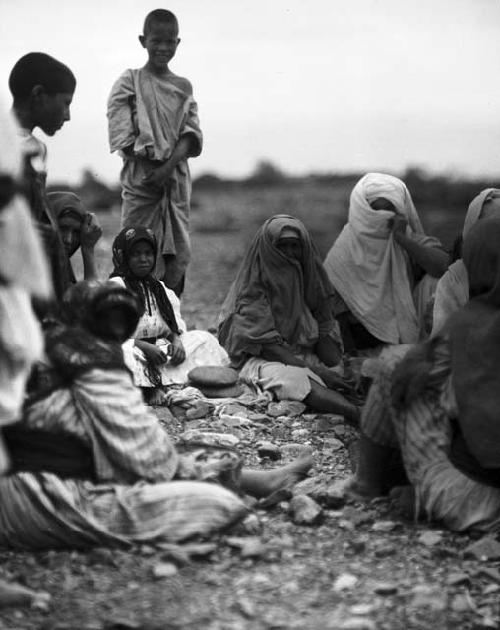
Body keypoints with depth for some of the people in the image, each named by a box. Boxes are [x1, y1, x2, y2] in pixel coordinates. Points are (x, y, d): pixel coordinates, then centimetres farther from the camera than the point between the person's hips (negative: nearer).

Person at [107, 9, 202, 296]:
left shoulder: (183, 87, 12)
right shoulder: (129, 83, 1)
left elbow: (191, 133, 0)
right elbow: (123, 138, -6)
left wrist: (168, 167, -16)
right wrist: (154, 165, -15)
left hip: (176, 181, 4)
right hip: (141, 181, -3)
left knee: (177, 256, 2)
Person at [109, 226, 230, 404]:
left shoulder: (161, 290, 19)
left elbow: (175, 328, 14)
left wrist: (177, 341, -11)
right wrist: (145, 347, -23)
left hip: (161, 350, 7)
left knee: (204, 339, -9)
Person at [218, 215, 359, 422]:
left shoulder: (308, 276, 8)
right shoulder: (253, 286, -9)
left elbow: (325, 332, 6)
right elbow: (264, 343, -16)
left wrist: (340, 368, -14)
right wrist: (315, 370, -23)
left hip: (304, 355, 11)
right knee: (293, 379, -38)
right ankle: (361, 416, -57)